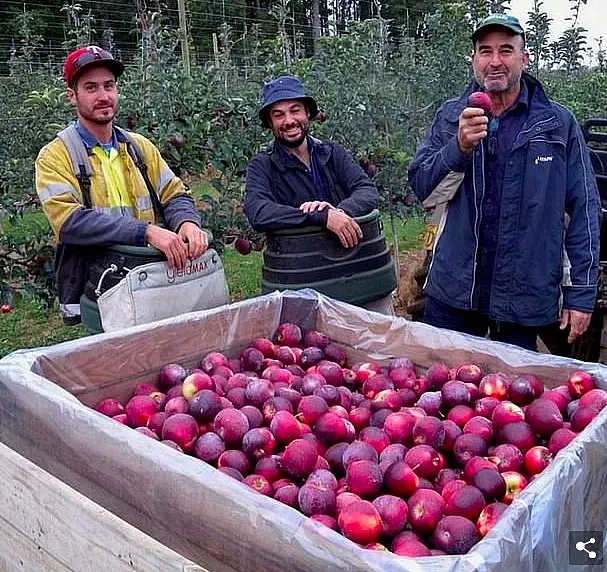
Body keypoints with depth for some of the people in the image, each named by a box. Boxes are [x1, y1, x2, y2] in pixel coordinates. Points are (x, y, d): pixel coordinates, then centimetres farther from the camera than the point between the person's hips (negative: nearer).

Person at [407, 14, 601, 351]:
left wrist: (581, 292, -4)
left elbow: (583, 211, -1)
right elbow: (422, 188, -5)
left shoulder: (559, 124, -1)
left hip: (525, 297, -1)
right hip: (454, 290, 1)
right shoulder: (451, 116, 3)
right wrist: (460, 147, -23)